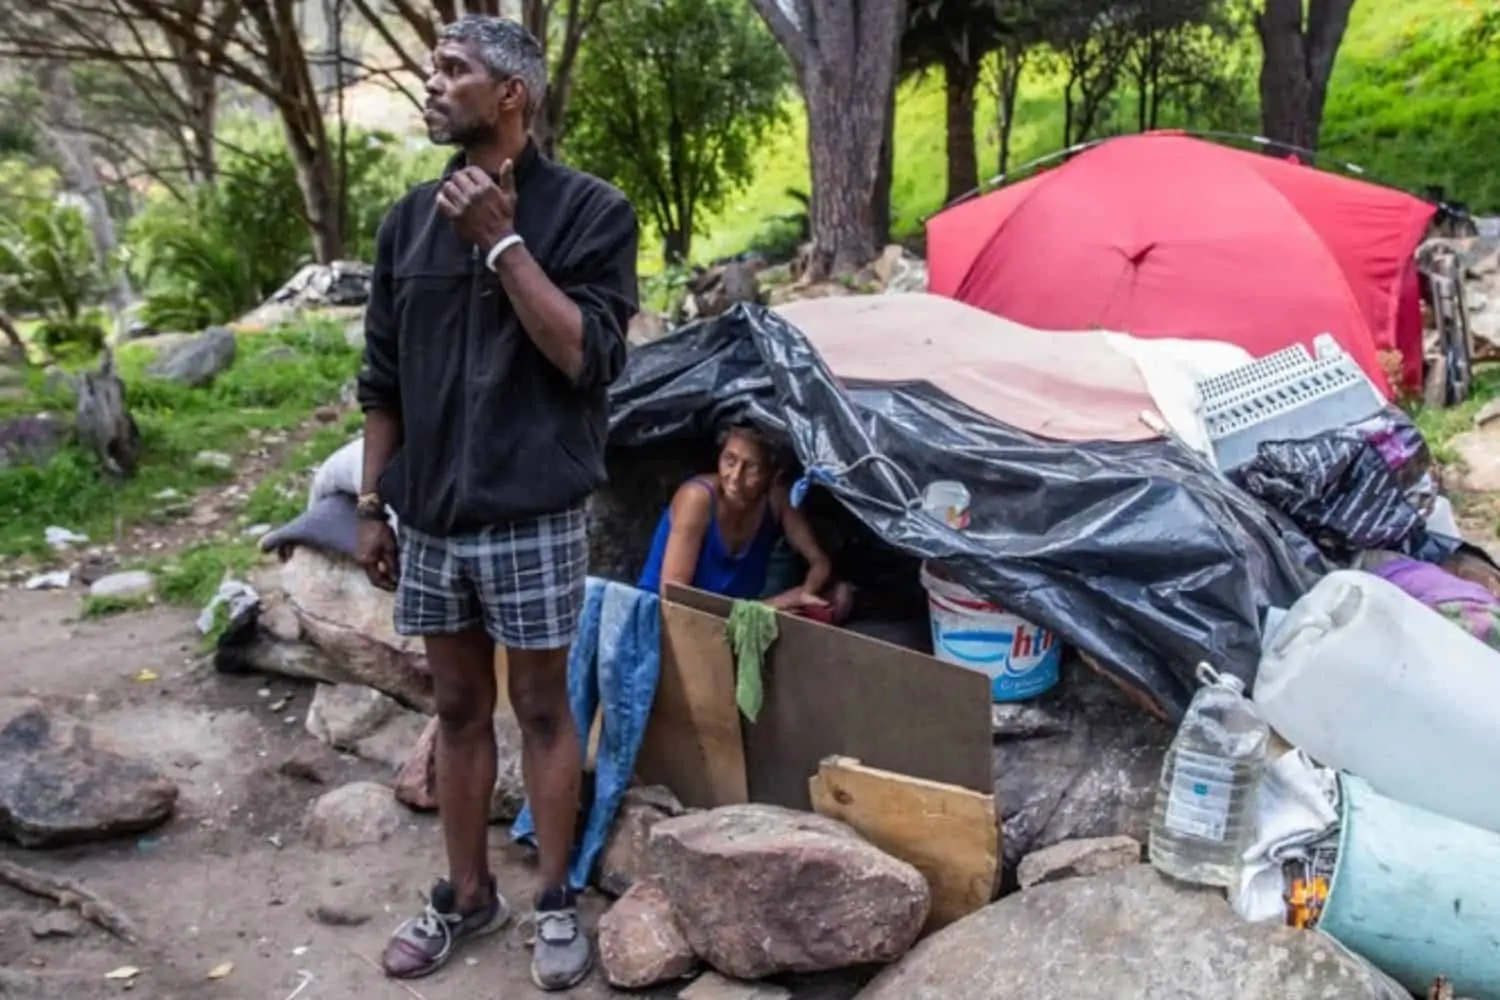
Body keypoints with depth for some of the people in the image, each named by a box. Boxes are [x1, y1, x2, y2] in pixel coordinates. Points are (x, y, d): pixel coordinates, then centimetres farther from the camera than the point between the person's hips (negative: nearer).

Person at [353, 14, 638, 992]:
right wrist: (373, 504, 9)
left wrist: (501, 241, -19)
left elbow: (589, 356, -17)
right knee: (459, 710, 15)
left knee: (542, 708, 8)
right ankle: (467, 896, 32)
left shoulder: (590, 209, -6)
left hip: (532, 516, -4)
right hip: (431, 516, 5)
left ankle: (557, 900, 26)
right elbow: (384, 377, 11)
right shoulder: (413, 217, 8)